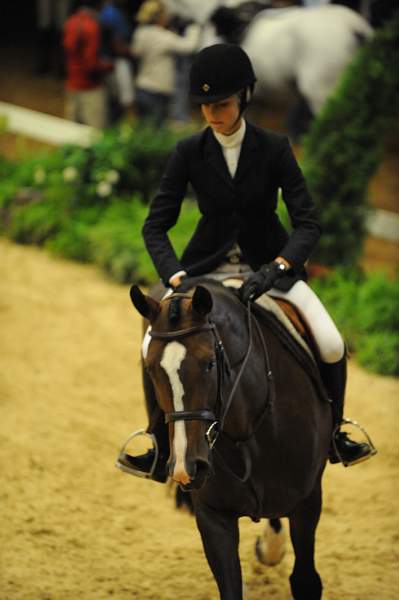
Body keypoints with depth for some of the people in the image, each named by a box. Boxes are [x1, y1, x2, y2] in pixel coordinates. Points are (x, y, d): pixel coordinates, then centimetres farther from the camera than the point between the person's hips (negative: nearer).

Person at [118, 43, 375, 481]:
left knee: (331, 345, -19)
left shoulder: (274, 149, -11)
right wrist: (175, 277, -25)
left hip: (270, 266, -1)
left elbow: (307, 223, -14)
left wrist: (276, 268, -32)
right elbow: (156, 226, -7)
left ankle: (332, 433, 7)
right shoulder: (190, 153, -8)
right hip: (208, 266, 1)